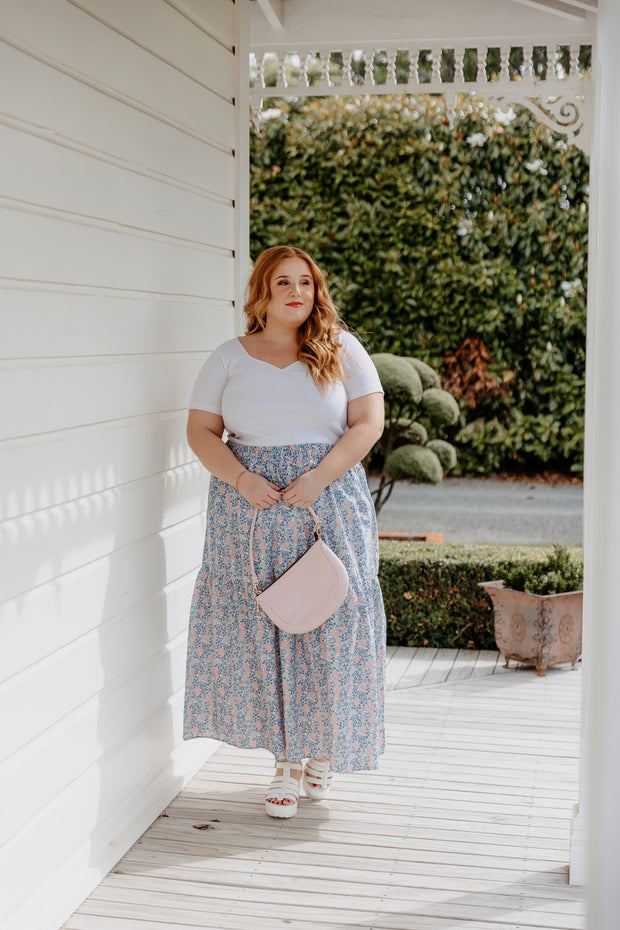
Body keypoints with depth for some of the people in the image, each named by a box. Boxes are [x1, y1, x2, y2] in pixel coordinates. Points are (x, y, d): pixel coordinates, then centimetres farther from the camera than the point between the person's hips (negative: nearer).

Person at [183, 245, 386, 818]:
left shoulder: (341, 349, 4)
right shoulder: (230, 359, 7)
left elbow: (368, 422, -2)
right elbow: (201, 431, 4)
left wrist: (319, 477, -15)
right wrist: (241, 480, -13)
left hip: (329, 505, -1)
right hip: (250, 509, 1)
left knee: (330, 623, 0)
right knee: (258, 628, 0)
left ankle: (323, 748, 22)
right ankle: (284, 760, 13)